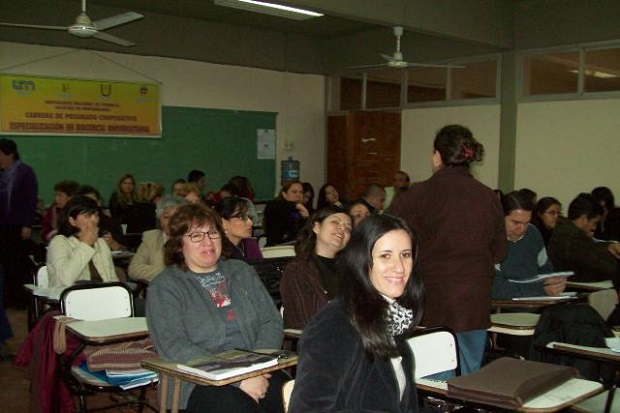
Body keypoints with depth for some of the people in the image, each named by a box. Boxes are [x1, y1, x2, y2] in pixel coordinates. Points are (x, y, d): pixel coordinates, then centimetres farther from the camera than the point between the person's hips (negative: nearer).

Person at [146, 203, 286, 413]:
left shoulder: (242, 272, 18)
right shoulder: (164, 287, 2)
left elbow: (271, 321, 10)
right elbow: (174, 347, -11)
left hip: (256, 373, 4)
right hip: (198, 382, -3)